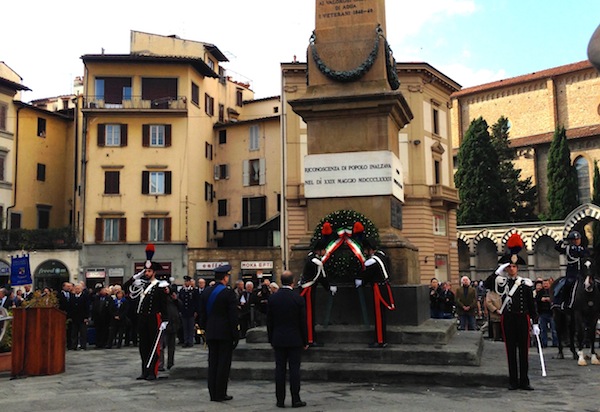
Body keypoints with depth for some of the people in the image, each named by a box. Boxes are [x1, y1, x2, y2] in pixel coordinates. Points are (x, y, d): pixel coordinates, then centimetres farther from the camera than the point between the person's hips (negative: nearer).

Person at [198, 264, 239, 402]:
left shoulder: (205, 293, 6)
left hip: (211, 334, 6)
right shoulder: (229, 293, -12)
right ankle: (220, 394, 4)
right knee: (224, 363, 1)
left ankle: (213, 393, 14)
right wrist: (235, 335, -6)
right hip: (225, 333, -6)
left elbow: (202, 315, 11)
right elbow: (233, 316, -12)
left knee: (212, 363, 10)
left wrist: (205, 330, 18)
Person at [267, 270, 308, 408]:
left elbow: (269, 321, 4)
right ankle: (295, 400, 5)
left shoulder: (272, 298, -1)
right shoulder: (298, 299, -9)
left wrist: (271, 339, 13)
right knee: (294, 369, 2)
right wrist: (305, 341, 4)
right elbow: (303, 322, -5)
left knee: (280, 370, 6)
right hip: (295, 340, -2)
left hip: (278, 340, 2)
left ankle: (280, 400, 9)